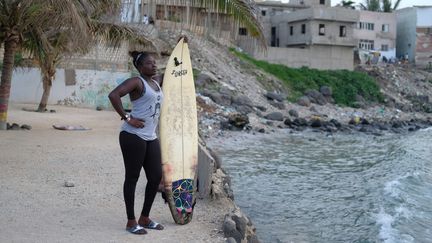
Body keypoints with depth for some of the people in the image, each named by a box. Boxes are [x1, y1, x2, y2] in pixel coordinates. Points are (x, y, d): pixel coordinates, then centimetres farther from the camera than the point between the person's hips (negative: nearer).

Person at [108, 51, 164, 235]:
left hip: (151, 137, 8)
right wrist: (127, 118, -21)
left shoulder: (156, 84, 17)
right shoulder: (136, 82, -8)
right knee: (132, 177, 0)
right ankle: (131, 222, 9)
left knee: (156, 177, 8)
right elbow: (113, 95, -23)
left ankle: (144, 218, 23)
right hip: (133, 135, -8)